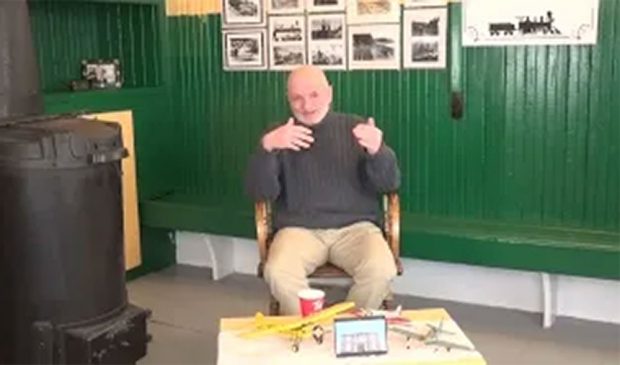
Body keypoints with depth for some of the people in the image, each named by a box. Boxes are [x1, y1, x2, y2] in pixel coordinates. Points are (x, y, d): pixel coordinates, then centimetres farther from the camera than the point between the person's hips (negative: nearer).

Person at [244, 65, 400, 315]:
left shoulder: (356, 128, 7)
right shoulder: (279, 136, 8)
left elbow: (390, 184, -1)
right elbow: (260, 193, -5)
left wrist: (378, 151, -23)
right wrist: (266, 148, -22)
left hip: (355, 226, 0)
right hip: (299, 228, 0)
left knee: (381, 271, -28)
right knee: (278, 273, -30)